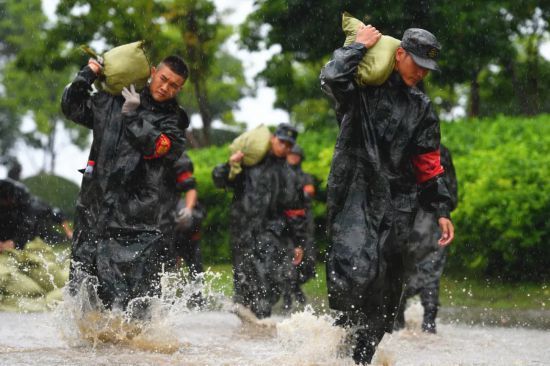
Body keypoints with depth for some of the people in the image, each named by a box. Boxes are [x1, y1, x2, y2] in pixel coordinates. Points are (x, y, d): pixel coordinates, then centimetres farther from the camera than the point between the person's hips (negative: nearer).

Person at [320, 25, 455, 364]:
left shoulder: (422, 108, 17)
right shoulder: (362, 88, 2)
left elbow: (428, 165, 19)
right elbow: (332, 77, -21)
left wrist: (442, 209, 13)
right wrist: (359, 46, -6)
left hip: (396, 203, 5)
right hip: (353, 196, -5)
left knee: (387, 285, 1)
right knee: (356, 271, -22)